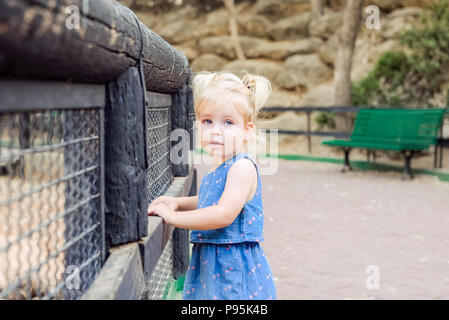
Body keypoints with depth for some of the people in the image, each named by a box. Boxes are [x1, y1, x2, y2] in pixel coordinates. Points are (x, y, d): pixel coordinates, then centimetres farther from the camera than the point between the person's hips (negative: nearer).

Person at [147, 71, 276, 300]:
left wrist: (174, 216, -19)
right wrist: (177, 202, 13)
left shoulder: (243, 167, -17)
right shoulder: (217, 169, 10)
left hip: (234, 268, -9)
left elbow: (224, 214, -26)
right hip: (209, 264, 9)